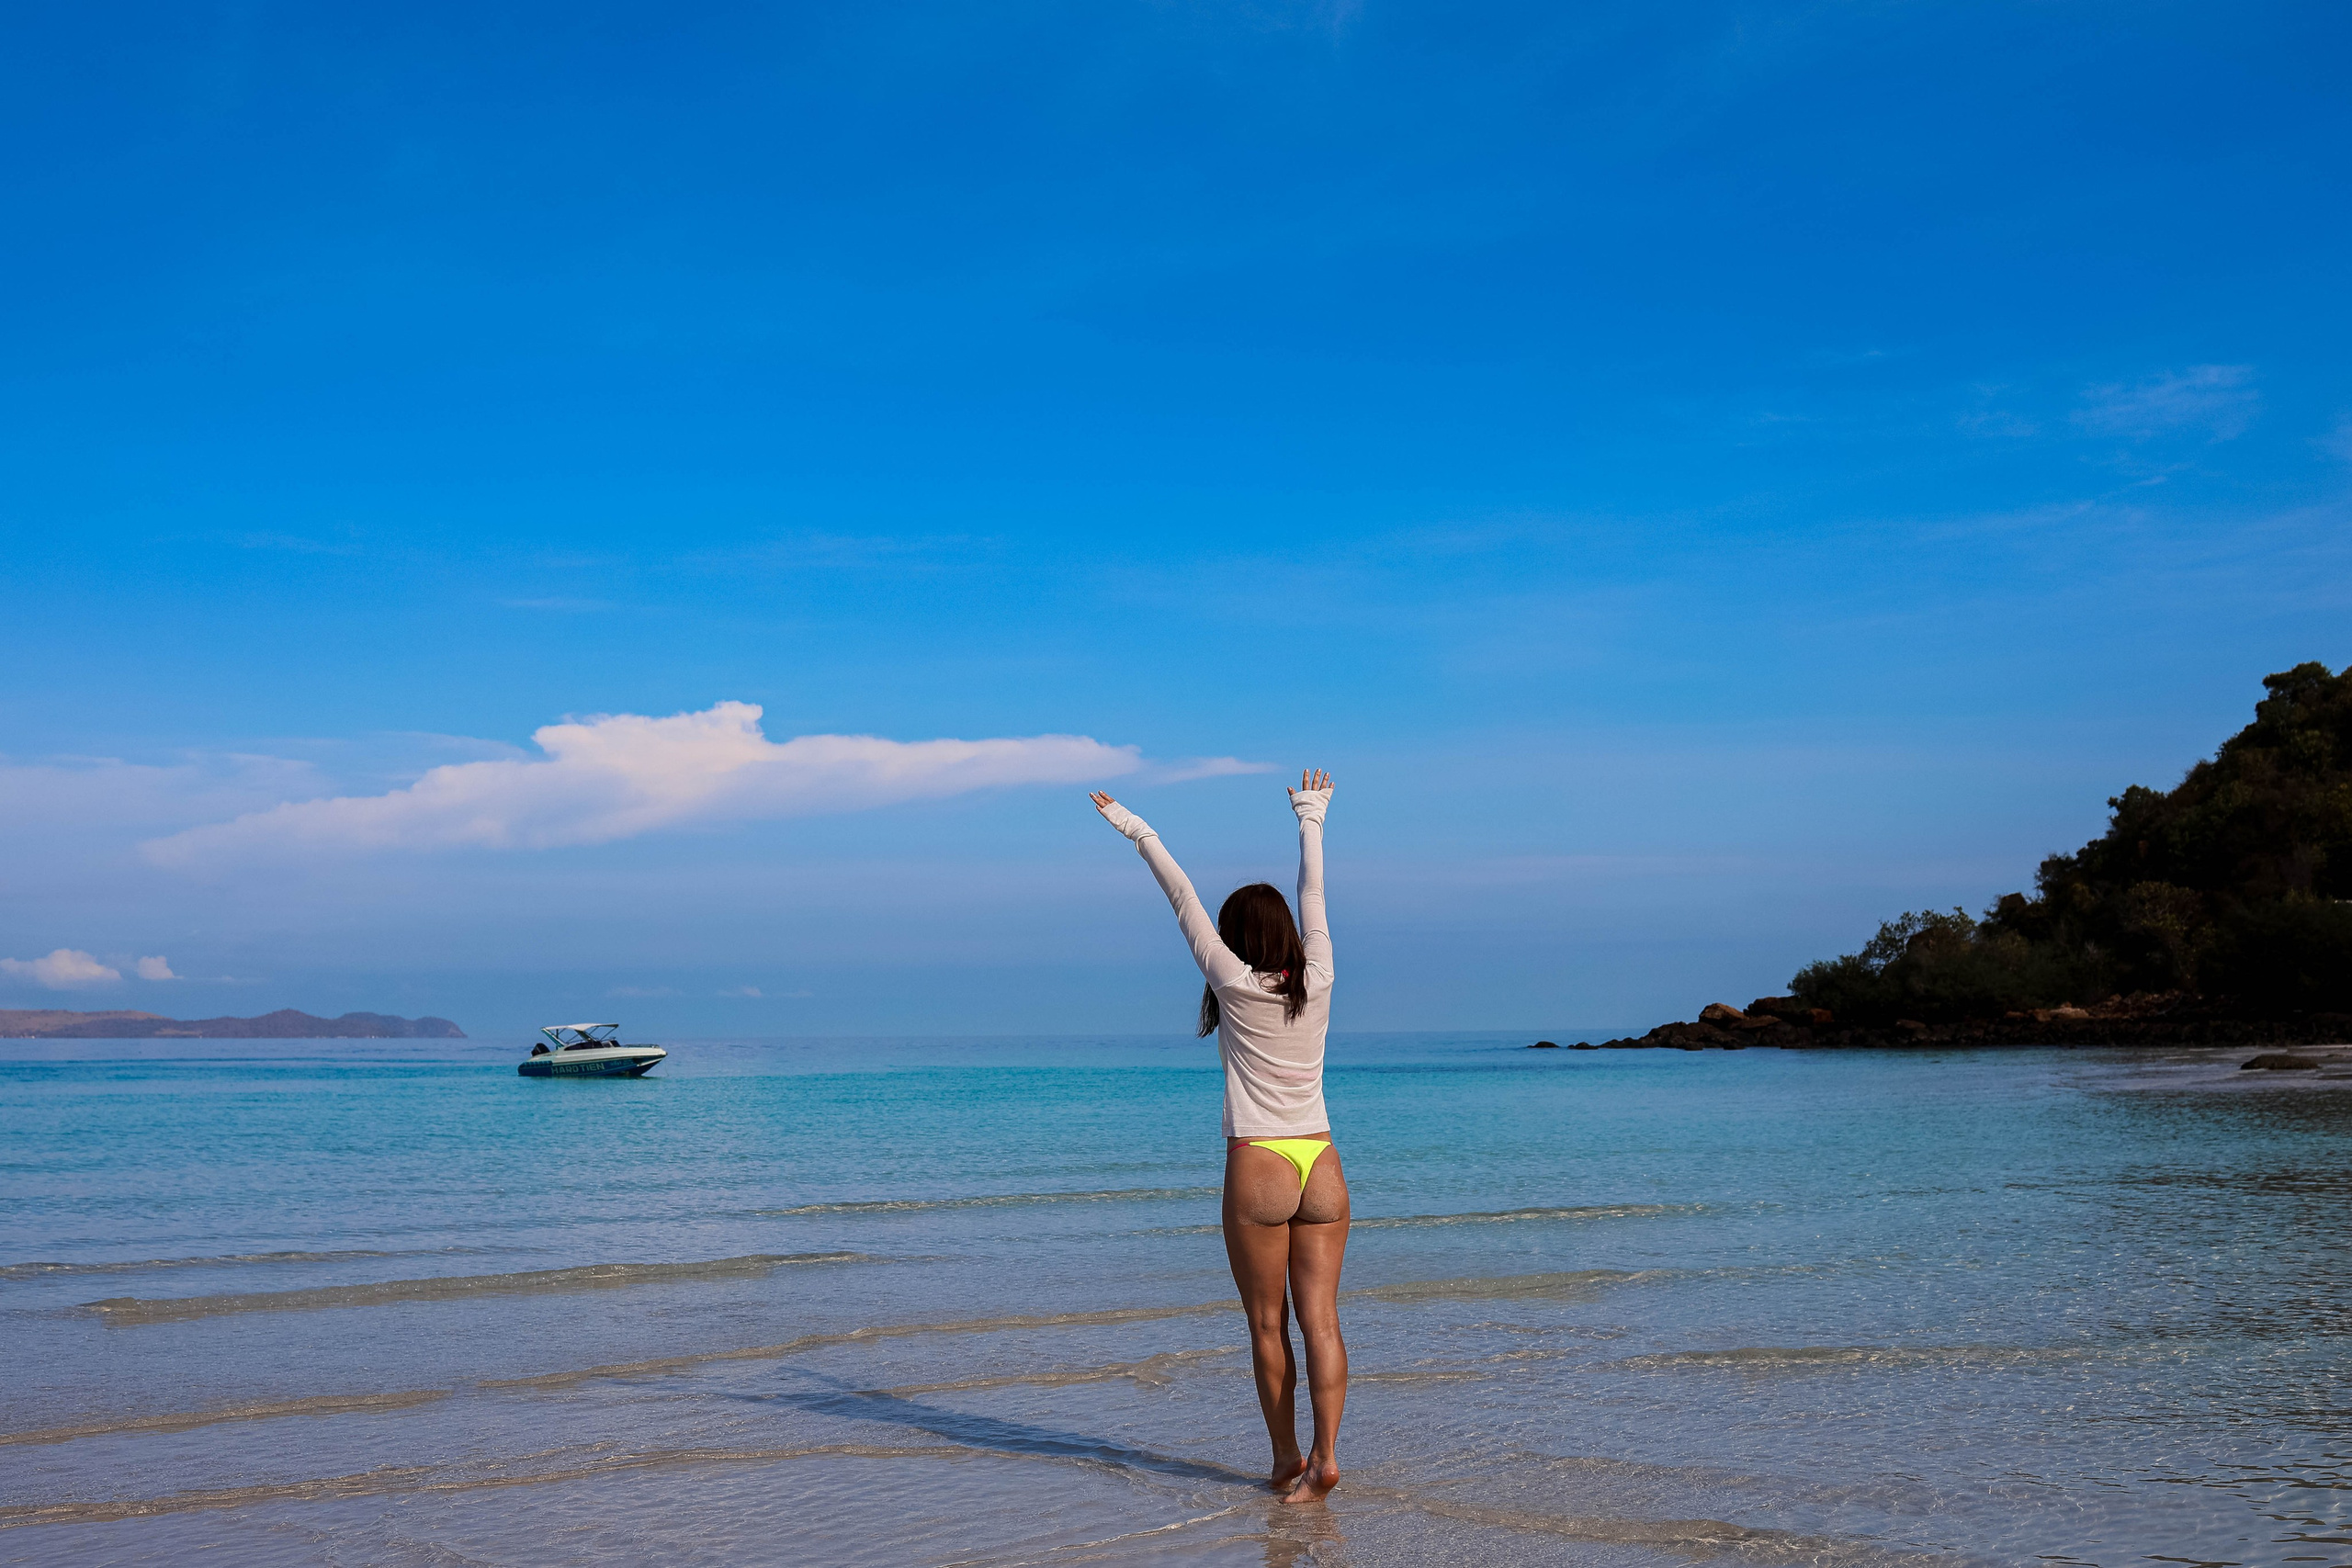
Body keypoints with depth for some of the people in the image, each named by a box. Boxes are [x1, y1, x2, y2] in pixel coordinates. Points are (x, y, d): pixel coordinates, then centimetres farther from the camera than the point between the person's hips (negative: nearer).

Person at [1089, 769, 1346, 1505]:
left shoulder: (1235, 984, -7)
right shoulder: (1316, 982, 2)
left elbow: (1185, 902, 1)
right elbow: (1313, 895, 16)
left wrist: (1137, 831, 10)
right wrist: (1311, 818, 29)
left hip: (1259, 1168, -4)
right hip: (1322, 1168, 4)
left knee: (1268, 1325, 7)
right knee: (1320, 1318, 3)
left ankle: (1287, 1459, 14)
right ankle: (1324, 1455, -4)